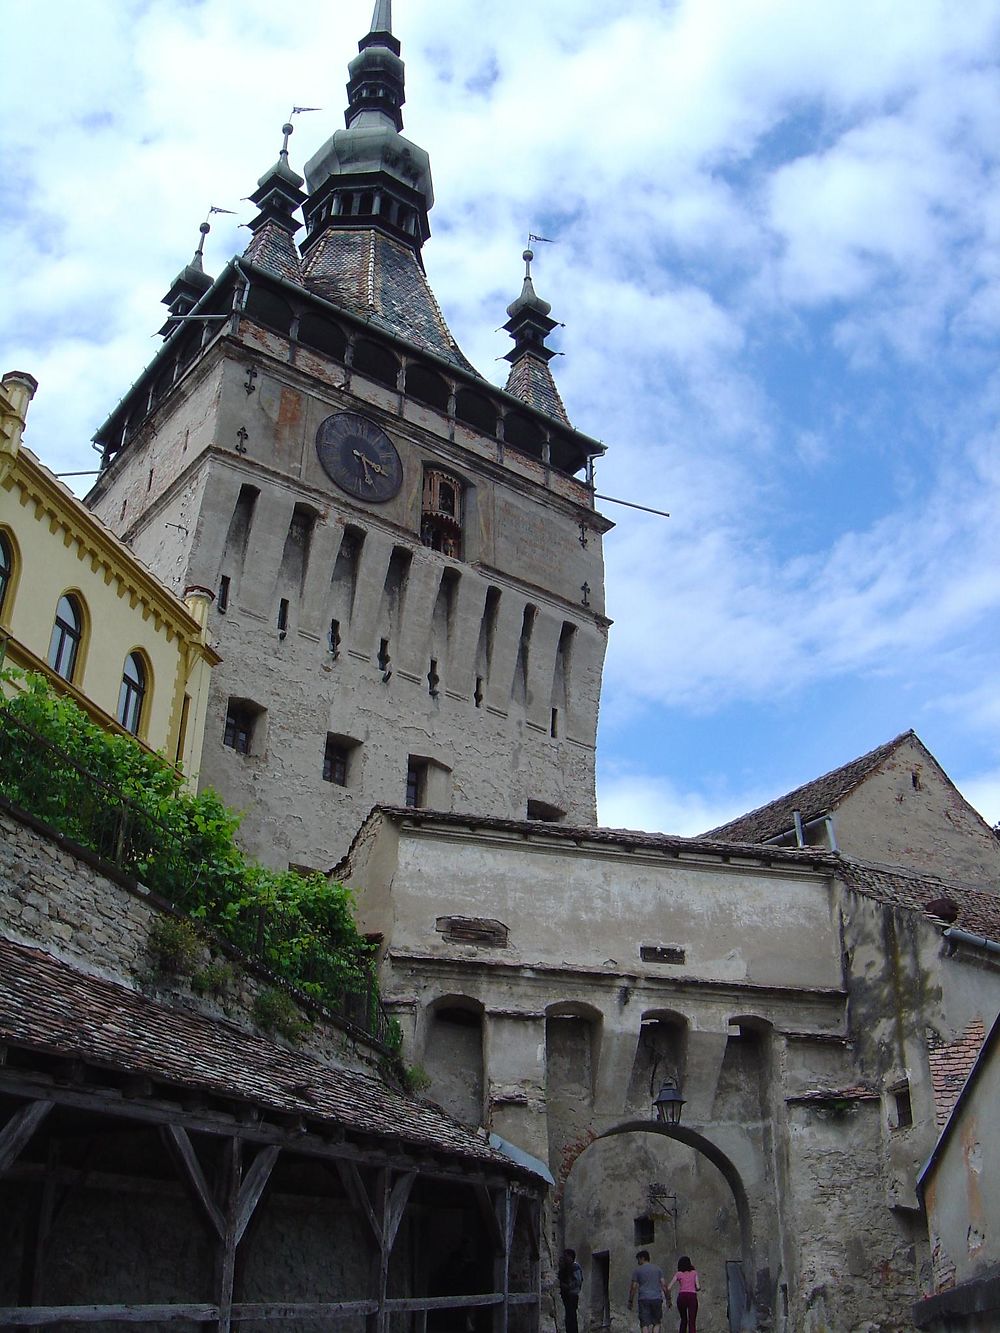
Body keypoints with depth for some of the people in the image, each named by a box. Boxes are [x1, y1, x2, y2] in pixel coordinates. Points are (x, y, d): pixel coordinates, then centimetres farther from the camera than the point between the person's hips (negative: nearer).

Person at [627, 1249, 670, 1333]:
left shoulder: (637, 1270, 5)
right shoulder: (658, 1269, 12)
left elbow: (634, 1287, 1)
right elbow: (663, 1285, 6)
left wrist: (630, 1301, 7)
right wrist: (668, 1298, 10)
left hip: (644, 1299, -2)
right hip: (657, 1298, 2)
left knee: (644, 1324, -1)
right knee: (657, 1323, 12)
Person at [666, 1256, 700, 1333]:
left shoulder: (678, 1274, 13)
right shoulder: (694, 1272, 14)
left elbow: (669, 1288, 6)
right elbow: (698, 1287, 6)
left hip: (681, 1297, 1)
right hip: (692, 1296, -1)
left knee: (683, 1320, 21)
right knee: (692, 1322, -4)